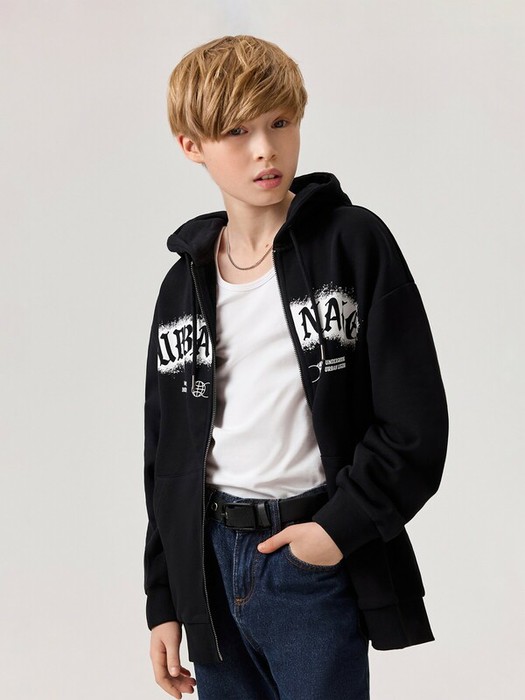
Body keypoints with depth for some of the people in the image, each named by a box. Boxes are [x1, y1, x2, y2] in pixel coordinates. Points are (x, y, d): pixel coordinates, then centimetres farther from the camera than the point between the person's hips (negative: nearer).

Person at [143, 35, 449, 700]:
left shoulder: (353, 241, -5)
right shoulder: (184, 284, 8)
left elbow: (416, 421, -8)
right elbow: (165, 457, 12)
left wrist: (343, 526, -14)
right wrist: (163, 602, 11)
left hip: (318, 565, -4)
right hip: (210, 564, 4)